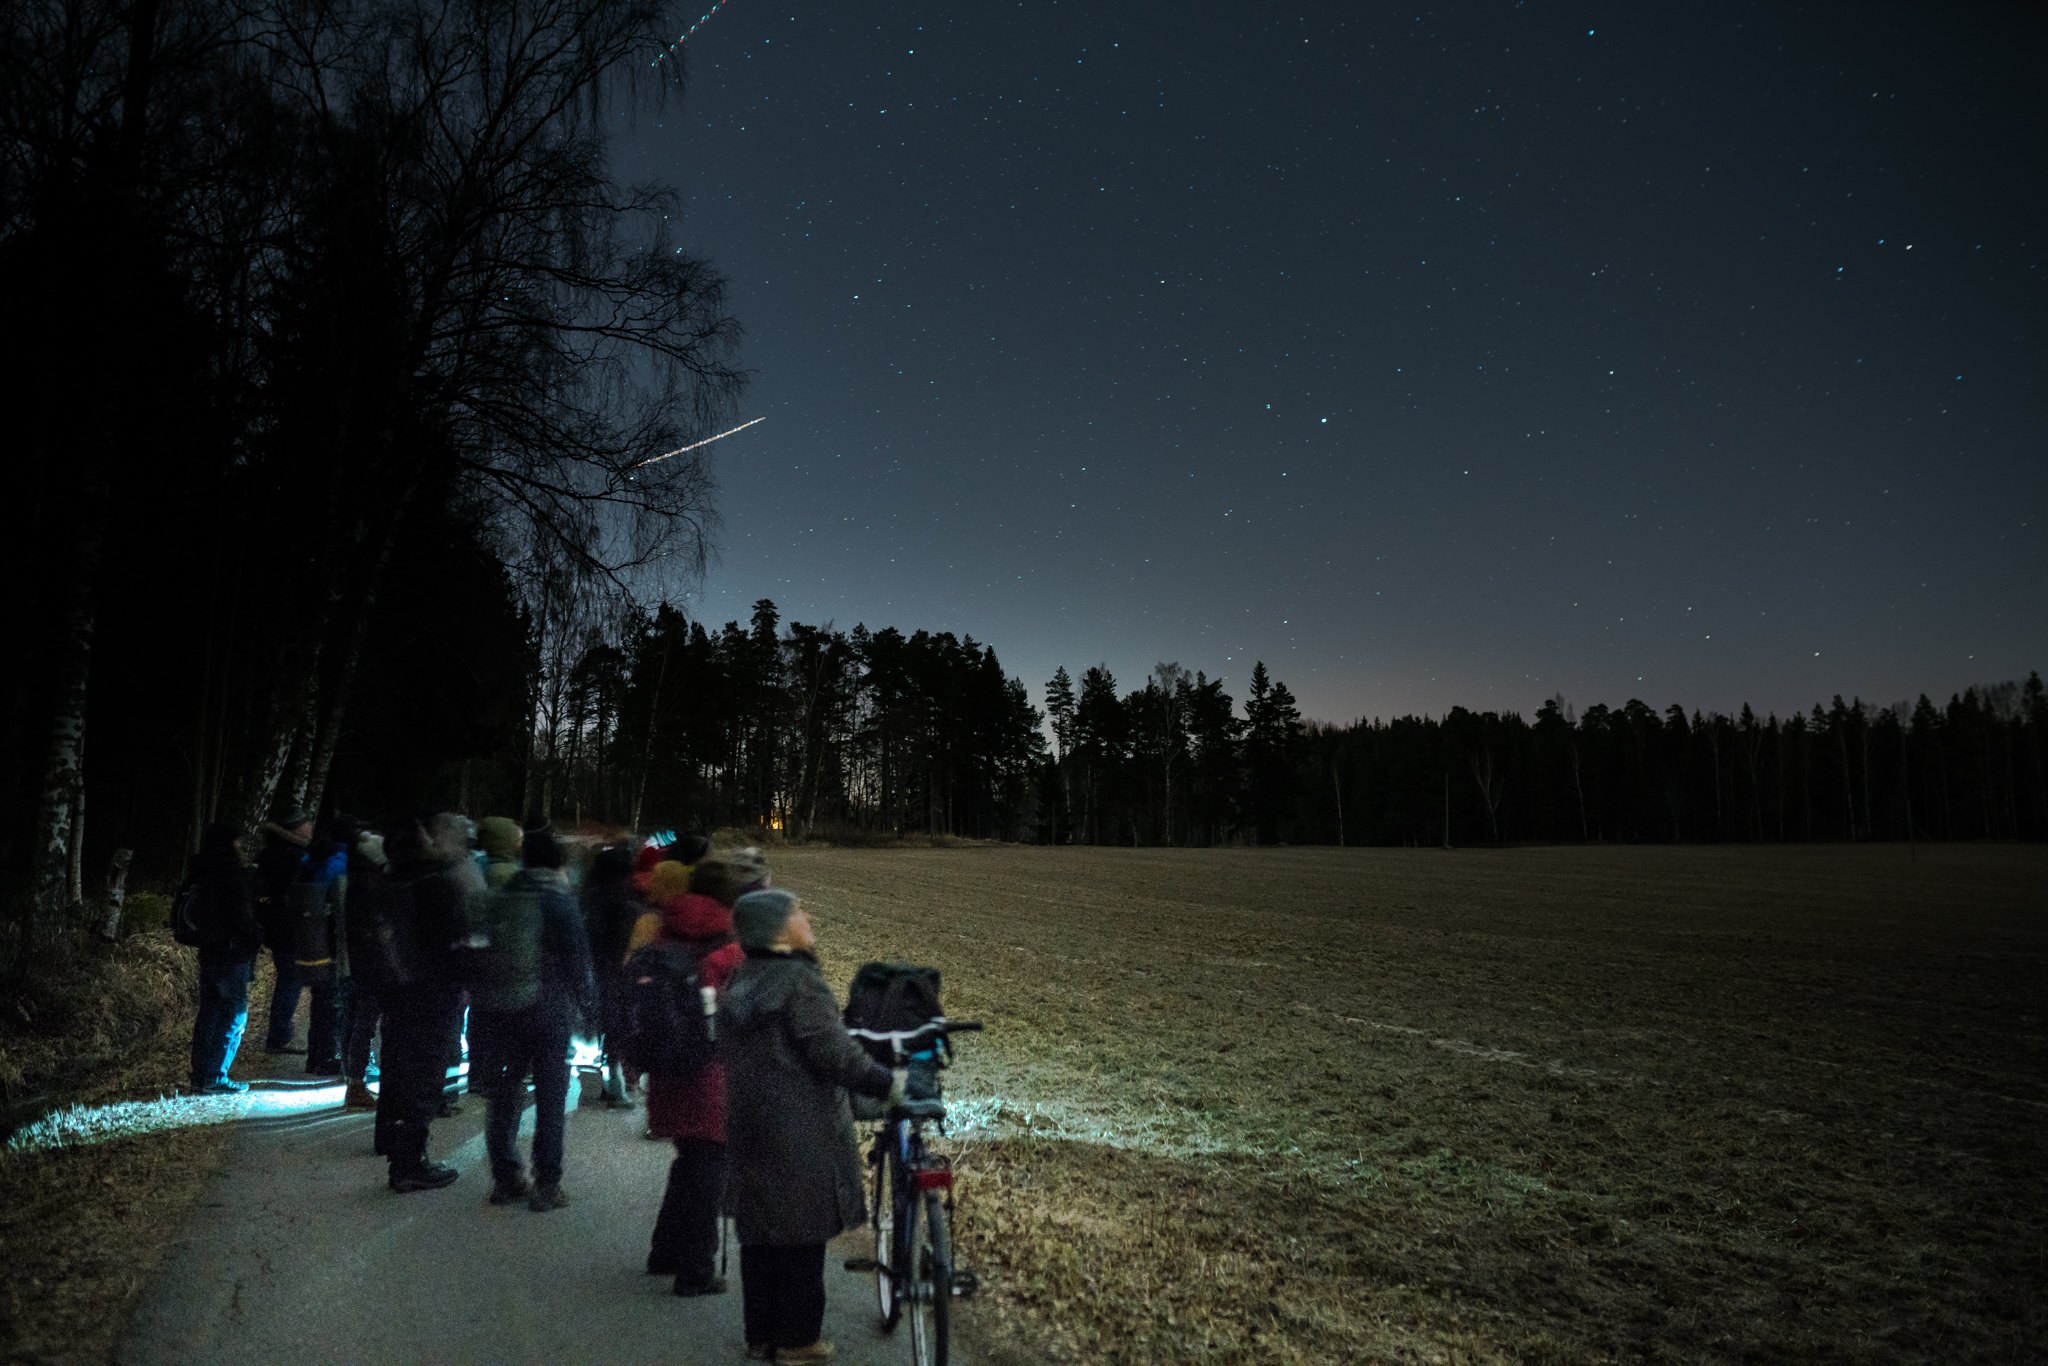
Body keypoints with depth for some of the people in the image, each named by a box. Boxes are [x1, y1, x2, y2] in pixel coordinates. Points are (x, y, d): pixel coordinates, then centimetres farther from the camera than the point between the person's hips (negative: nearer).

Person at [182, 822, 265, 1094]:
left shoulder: (200, 875, 11)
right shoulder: (234, 874, -15)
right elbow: (242, 917, -18)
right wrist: (258, 935, -2)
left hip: (208, 953, 8)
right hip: (233, 955, -8)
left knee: (209, 1014, 13)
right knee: (234, 1016, -3)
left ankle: (200, 1075, 18)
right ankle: (214, 1079, -2)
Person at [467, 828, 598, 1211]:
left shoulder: (499, 899, 5)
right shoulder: (560, 901, -9)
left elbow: (478, 956, 9)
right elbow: (577, 960, -10)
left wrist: (480, 1000, 16)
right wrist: (586, 1004, 3)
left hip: (496, 1011, 5)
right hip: (547, 1010, -5)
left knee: (504, 1093, 15)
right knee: (551, 1097, 3)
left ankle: (505, 1178, 22)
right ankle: (546, 1185, 4)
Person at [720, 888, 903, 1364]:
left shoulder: (739, 982, 8)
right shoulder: (799, 981, -20)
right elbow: (835, 1053, -23)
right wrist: (890, 1084, -14)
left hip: (749, 1128, 8)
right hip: (801, 1134, -8)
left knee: (760, 1229, 17)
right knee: (801, 1232, 5)